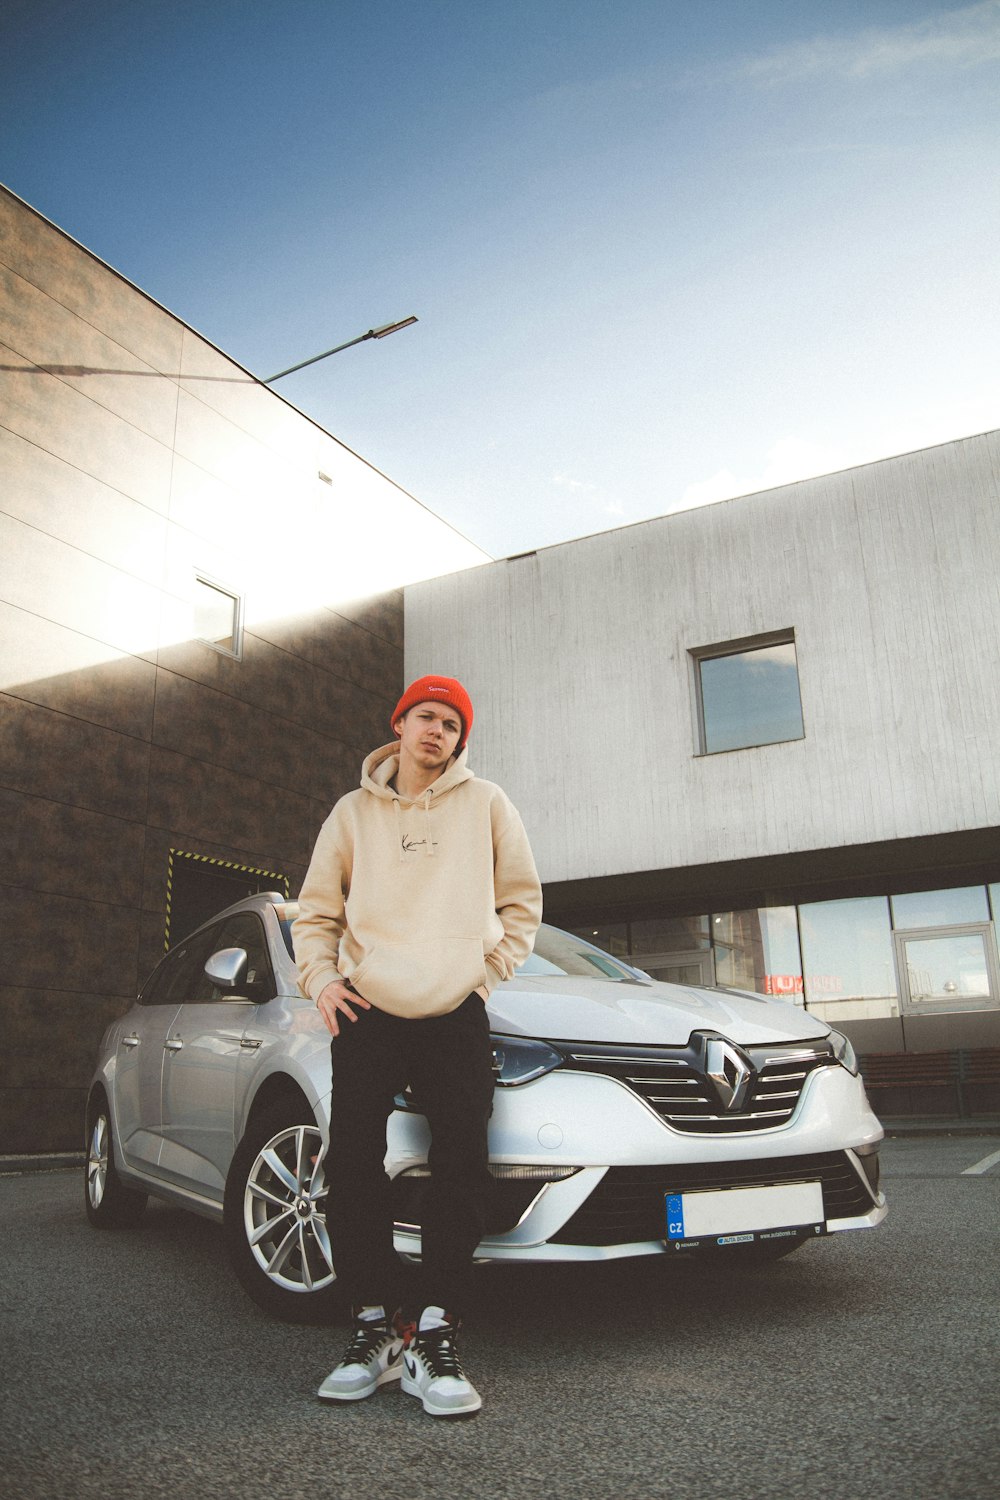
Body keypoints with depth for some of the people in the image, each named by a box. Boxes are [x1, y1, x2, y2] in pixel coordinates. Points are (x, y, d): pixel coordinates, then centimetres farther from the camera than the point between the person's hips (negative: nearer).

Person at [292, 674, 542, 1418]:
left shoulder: (485, 803, 9)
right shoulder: (354, 812, 13)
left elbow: (522, 899, 14)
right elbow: (316, 912, 17)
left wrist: (491, 970, 3)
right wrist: (323, 980, 2)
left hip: (456, 1014, -1)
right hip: (367, 1014, 1)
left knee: (462, 1168, -11)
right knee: (352, 1167, -5)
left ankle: (435, 1336, -1)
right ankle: (378, 1326, 10)